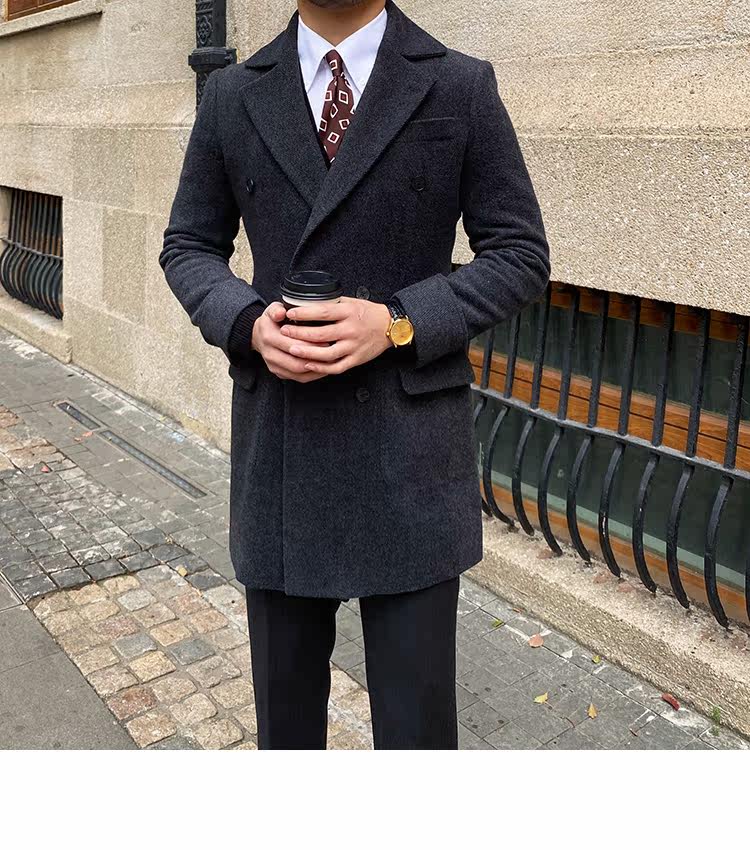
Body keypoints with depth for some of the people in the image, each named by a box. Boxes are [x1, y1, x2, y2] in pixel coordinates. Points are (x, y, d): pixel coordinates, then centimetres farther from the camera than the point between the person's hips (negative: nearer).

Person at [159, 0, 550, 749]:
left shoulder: (462, 86, -1)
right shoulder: (231, 95, 7)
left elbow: (521, 255, -1)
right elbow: (188, 246, 11)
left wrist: (397, 322, -17)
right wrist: (247, 322, -11)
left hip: (409, 441, -2)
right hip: (276, 435, 3)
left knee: (415, 703, 7)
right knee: (284, 691, 20)